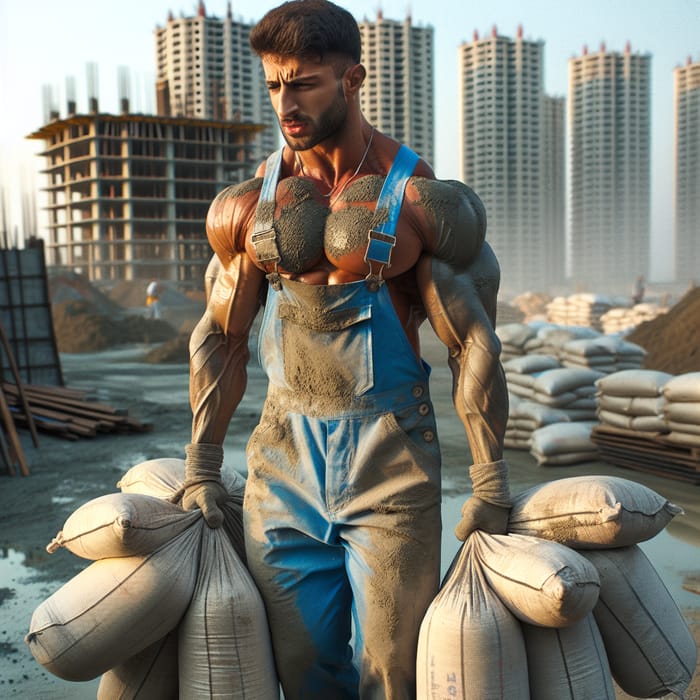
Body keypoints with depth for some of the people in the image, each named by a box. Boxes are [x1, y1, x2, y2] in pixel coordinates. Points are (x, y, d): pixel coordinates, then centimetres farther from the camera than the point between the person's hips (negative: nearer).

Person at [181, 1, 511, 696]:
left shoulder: (421, 199, -6)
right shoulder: (248, 204, 5)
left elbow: (472, 341, -6)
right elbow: (221, 338, 10)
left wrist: (490, 480, -8)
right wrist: (201, 468, 9)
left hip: (390, 455, -3)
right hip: (284, 456, 3)